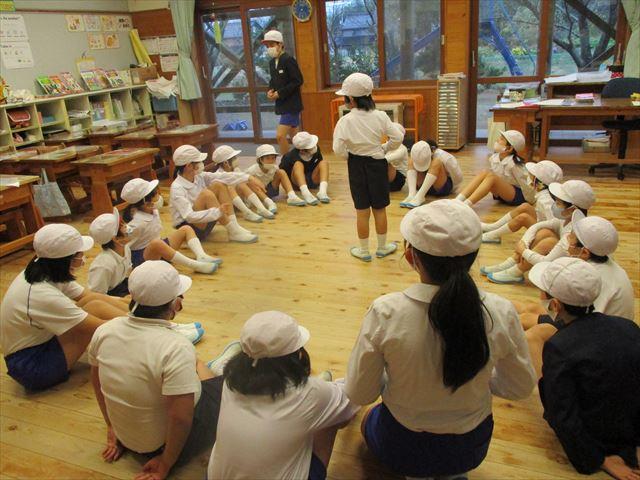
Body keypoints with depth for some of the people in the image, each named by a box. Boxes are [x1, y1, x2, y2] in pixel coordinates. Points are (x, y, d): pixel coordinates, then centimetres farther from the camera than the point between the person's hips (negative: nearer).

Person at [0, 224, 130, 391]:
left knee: (98, 303, -1)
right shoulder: (43, 295, -31)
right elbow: (100, 327, -24)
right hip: (32, 366, -8)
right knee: (97, 308, -19)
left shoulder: (43, 272, -7)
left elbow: (87, 296, -1)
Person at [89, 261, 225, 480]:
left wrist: (112, 427, 17)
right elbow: (181, 419, -31)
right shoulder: (176, 348, -33)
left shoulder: (104, 331, -13)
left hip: (125, 435, 6)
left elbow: (96, 381, 3)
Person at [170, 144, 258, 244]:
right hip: (188, 229, -8)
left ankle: (234, 226, -11)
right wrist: (217, 212, -38)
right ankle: (233, 233, -22)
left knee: (219, 185, -4)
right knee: (206, 194, -29)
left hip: (203, 222, 8)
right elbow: (189, 216, -31)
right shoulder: (177, 188, -22)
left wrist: (248, 178, -12)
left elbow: (222, 176, -4)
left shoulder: (198, 176, -2)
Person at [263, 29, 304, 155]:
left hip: (291, 104, -8)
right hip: (282, 104, 9)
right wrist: (270, 90, 1)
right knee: (295, 137, 16)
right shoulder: (272, 62, 11)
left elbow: (298, 81, -19)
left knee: (280, 136, -13)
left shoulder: (288, 60, -15)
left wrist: (280, 93, -18)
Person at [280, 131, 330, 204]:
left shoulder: (316, 149, -11)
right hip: (297, 182, -4)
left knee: (324, 162, -19)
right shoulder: (291, 156, -22)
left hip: (312, 180, 4)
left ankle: (322, 192, -42)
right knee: (298, 164, -32)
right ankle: (306, 193, -56)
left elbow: (318, 165, 5)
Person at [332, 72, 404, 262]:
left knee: (362, 210, 9)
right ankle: (382, 247, 27)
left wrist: (348, 156, -1)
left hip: (357, 166, -1)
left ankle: (364, 250, 20)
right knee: (379, 209, 14)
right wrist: (386, 148, 9)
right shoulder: (380, 116, -7)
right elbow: (397, 138, -8)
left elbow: (338, 148, -20)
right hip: (377, 163, 2)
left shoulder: (346, 120, -14)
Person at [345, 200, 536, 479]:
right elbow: (521, 387, -7)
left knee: (370, 419, 34)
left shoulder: (384, 313, -29)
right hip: (472, 447, 3)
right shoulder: (501, 313, -24)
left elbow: (359, 395, -15)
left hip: (401, 449, -3)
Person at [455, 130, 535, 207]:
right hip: (502, 194, 6)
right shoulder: (494, 158, -4)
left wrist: (530, 200, -5)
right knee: (483, 173, -18)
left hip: (517, 194, -6)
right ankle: (457, 201, -34)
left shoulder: (513, 164, -23)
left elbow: (525, 183, -15)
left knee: (491, 177, -30)